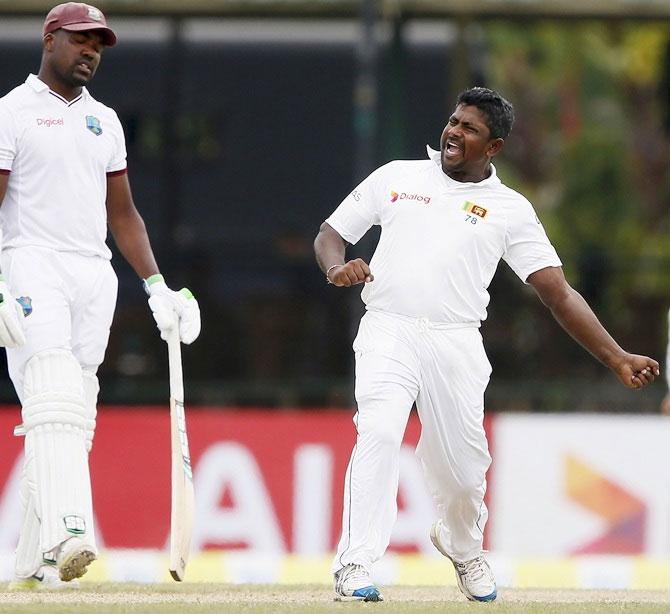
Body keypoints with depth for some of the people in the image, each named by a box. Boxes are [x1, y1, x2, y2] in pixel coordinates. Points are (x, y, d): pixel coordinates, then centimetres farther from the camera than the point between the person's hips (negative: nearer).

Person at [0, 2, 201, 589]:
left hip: (96, 276, 6)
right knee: (54, 399, -23)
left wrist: (157, 286, 13)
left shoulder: (103, 120, 19)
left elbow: (123, 213, 23)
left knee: (74, 414, 2)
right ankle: (65, 532, -38)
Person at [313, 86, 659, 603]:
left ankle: (463, 548, 35)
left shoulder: (510, 209, 8)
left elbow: (560, 295, 6)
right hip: (388, 332, -1)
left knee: (463, 467, 1)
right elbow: (330, 234, 16)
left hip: (456, 345, 1)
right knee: (380, 433, -24)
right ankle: (354, 567, -25)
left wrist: (618, 359, -2)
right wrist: (337, 267, -9)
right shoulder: (397, 177, 11)